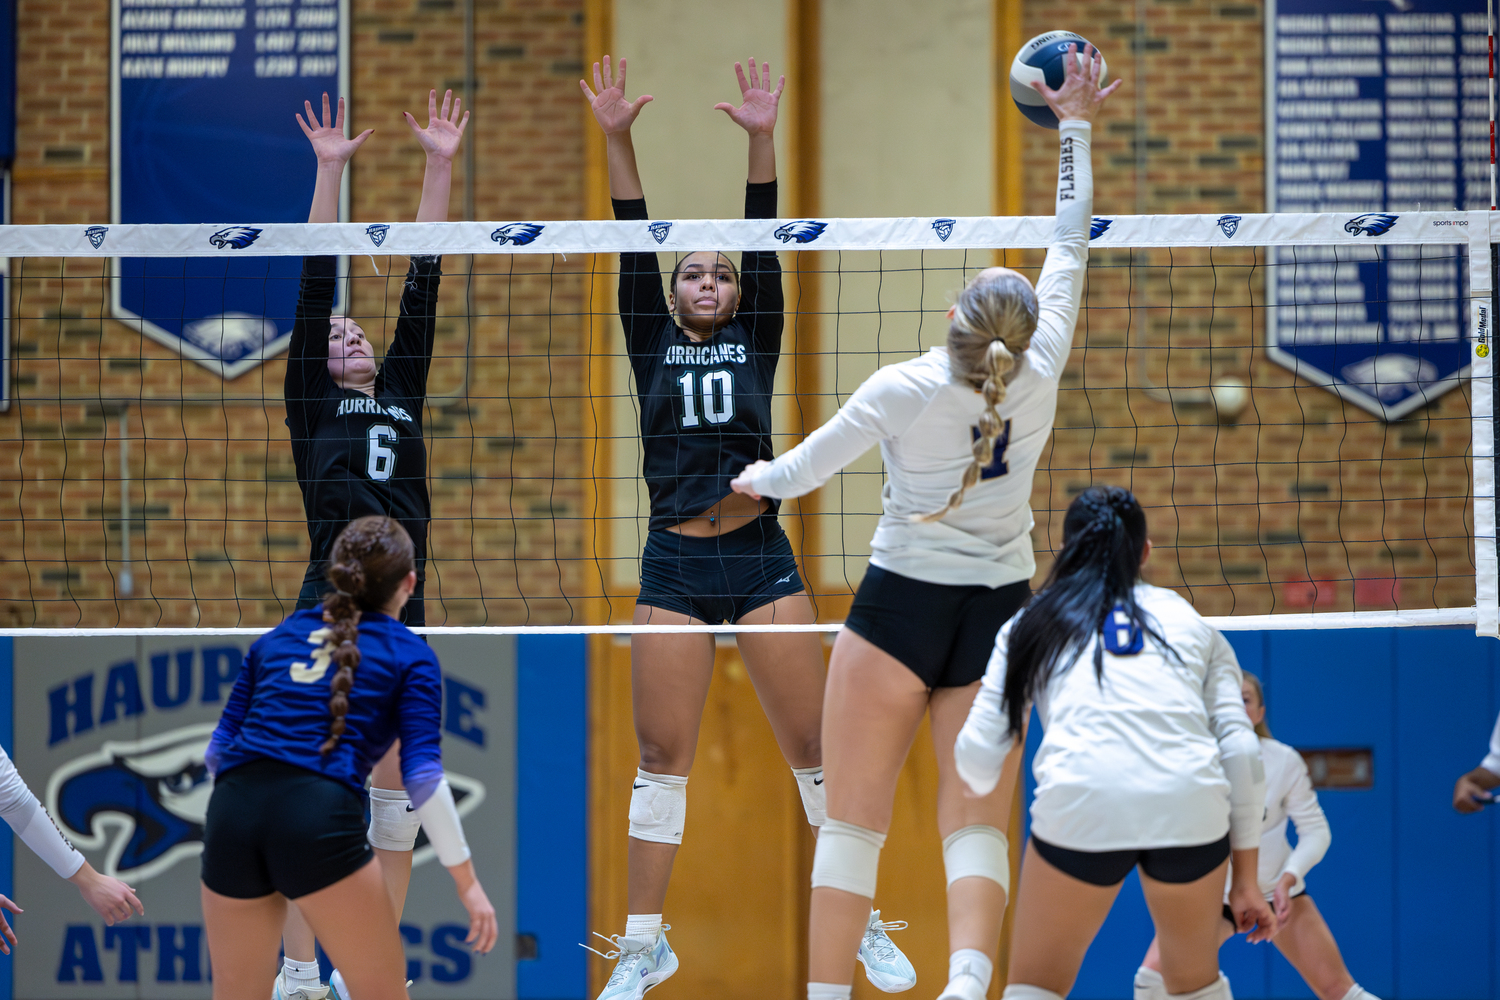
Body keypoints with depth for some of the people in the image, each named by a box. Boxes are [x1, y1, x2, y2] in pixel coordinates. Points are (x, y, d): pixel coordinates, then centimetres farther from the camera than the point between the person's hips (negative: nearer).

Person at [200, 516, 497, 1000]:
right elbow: (423, 777, 1)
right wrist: (467, 882, 3)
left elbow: (219, 748, 19)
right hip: (321, 820, -4)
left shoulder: (277, 637, 23)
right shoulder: (409, 655, 12)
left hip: (232, 810, 4)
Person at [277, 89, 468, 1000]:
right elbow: (316, 285, 4)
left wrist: (440, 168, 11)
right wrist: (330, 172, 0)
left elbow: (423, 284, 14)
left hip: (402, 604, 4)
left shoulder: (403, 398, 18)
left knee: (396, 788, 5)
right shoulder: (313, 405, 9)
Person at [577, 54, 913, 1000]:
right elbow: (635, 243, 3)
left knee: (816, 747, 0)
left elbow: (764, 244, 1)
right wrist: (617, 140, -7)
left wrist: (763, 140, -9)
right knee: (662, 757, 1)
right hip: (675, 565, 0)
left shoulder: (758, 340, 11)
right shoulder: (653, 344, 11)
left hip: (761, 557, 0)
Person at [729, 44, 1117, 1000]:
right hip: (999, 608, 3)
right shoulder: (1039, 375, -10)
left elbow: (798, 472, -2)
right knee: (977, 823, 1)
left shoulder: (902, 390, -16)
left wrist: (753, 478, 20)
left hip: (903, 603, -3)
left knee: (854, 821, 2)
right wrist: (1078, 128, 11)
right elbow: (1072, 247, 3)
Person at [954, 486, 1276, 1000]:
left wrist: (979, 784, 39)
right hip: (1191, 804, 1)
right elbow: (1241, 750, 12)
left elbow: (978, 755, 14)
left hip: (1080, 804, -1)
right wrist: (1246, 878, 16)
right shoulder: (1190, 622, 23)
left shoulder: (1031, 625, 21)